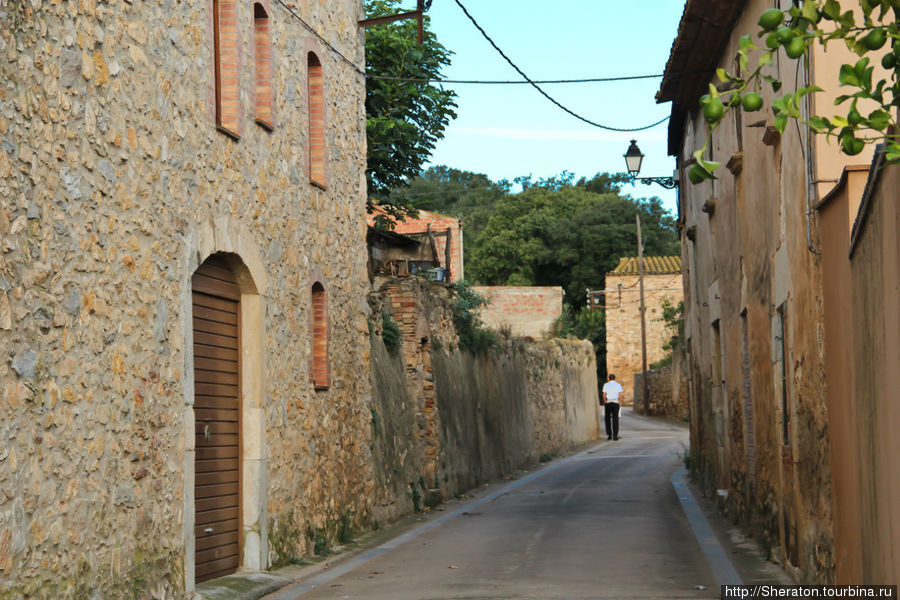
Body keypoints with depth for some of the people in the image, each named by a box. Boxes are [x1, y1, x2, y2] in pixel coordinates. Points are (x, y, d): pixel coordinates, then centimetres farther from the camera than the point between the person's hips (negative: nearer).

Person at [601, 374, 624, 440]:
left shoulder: (606, 385, 3)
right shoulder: (618, 385, 3)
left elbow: (604, 395, -3)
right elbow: (620, 394, -5)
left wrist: (604, 402, 7)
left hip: (608, 403, 0)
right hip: (615, 402, 0)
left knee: (608, 419, 9)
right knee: (615, 419, 2)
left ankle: (609, 435, 4)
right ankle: (615, 435, -4)